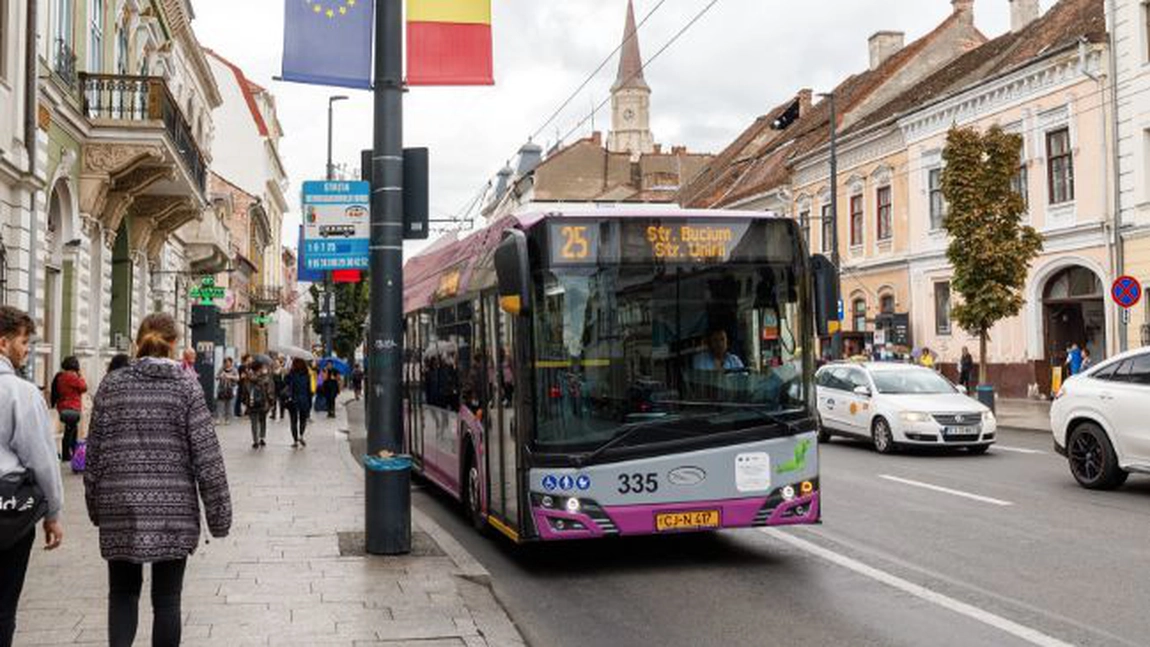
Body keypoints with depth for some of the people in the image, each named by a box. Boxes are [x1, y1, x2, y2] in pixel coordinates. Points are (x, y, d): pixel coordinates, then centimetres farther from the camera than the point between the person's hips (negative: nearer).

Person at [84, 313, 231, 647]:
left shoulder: (112, 384, 3)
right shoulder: (186, 384, -3)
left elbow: (94, 451, 6)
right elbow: (206, 454, -7)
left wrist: (95, 506, 18)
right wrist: (219, 513, -1)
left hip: (120, 506, 2)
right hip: (174, 507, -2)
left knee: (122, 593, 15)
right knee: (166, 597, 8)